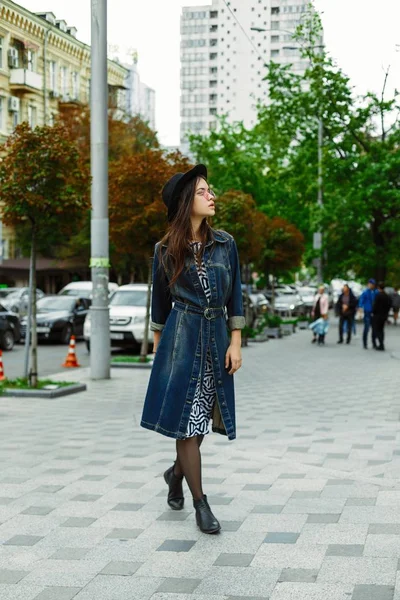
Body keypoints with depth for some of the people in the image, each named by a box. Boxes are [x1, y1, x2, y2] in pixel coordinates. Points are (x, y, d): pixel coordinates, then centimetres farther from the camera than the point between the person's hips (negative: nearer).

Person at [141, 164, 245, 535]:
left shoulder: (225, 244, 4)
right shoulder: (166, 250, 0)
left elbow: (235, 298, 5)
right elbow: (160, 302, 9)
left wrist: (235, 343, -1)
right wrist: (157, 347, 12)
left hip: (216, 338, 3)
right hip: (182, 337, -3)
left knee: (201, 418, 9)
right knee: (186, 418, -5)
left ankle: (176, 473, 37)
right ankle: (201, 504, 3)